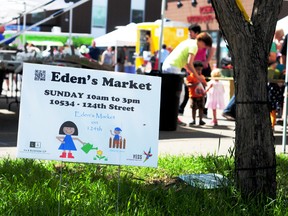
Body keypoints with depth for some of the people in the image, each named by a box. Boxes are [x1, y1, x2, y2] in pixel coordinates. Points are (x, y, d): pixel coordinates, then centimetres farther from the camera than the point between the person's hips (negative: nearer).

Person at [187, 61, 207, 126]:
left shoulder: (202, 77, 10)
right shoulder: (190, 76, -8)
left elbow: (205, 84, 11)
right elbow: (188, 84, -16)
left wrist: (202, 82, -9)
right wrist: (194, 84, -30)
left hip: (201, 95, 4)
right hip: (193, 95, -4)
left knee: (201, 108, 4)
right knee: (194, 108, 0)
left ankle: (200, 120, 11)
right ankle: (193, 120, 9)